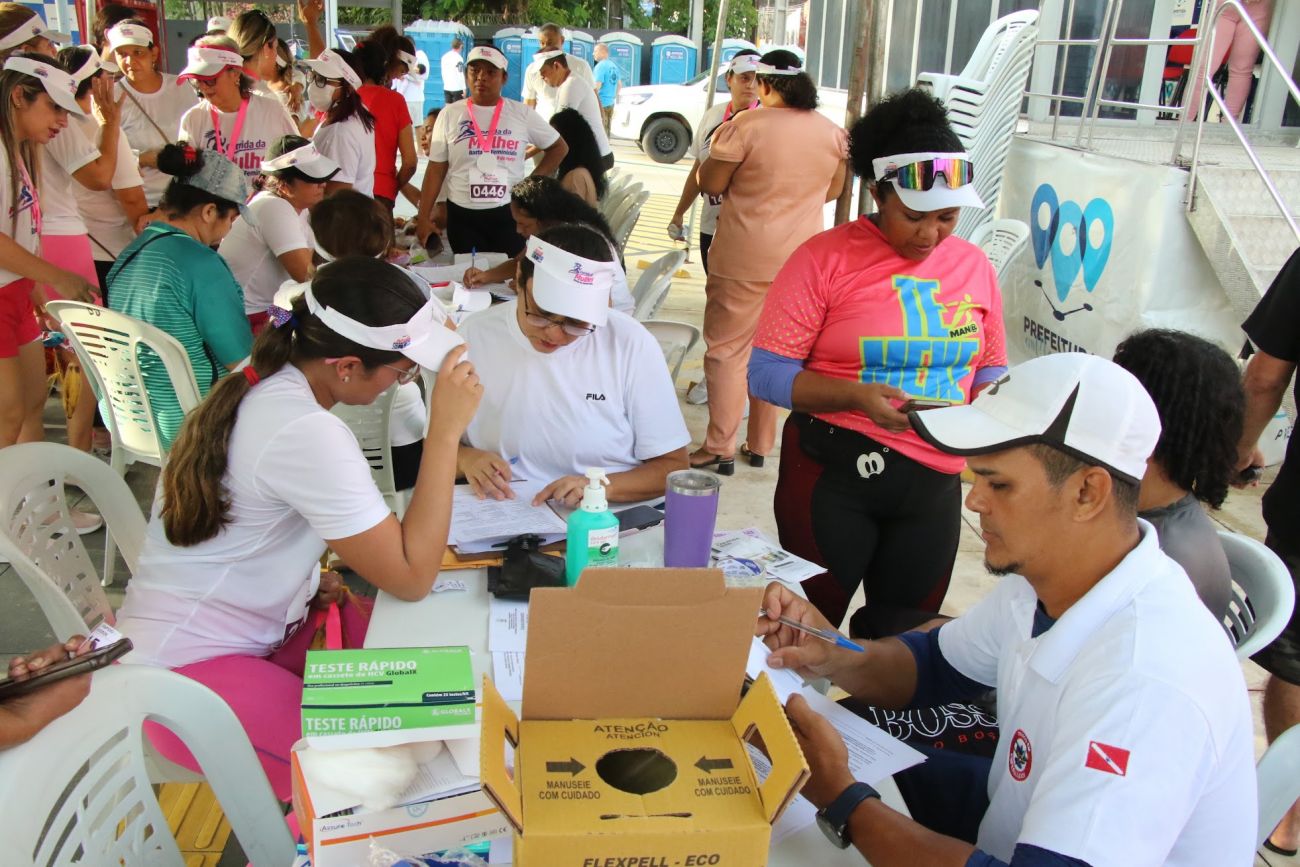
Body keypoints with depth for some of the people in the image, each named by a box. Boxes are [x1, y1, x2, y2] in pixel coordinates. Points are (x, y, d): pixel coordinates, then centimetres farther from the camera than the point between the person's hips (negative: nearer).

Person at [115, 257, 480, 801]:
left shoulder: (261, 388, 1)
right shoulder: (306, 434, -28)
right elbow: (411, 577, -25)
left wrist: (306, 578, 3)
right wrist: (446, 430, -27)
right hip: (192, 672, -9)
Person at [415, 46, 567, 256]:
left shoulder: (522, 114, 0)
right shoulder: (449, 114, 1)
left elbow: (559, 148, 10)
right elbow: (436, 169, 3)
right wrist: (424, 217, -1)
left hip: (509, 213, 0)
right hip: (462, 215, 1)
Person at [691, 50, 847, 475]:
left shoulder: (746, 125, -13)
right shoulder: (831, 132, 4)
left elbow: (710, 184, -8)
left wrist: (717, 153, 11)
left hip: (745, 258, -5)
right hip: (801, 259, 6)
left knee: (727, 349, 4)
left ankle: (720, 449, 6)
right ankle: (760, 444, 23)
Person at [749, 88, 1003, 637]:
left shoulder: (974, 267, 7)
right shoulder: (826, 258, -8)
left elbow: (991, 369, 17)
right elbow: (765, 372, -11)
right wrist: (856, 396, -25)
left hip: (935, 484, 4)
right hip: (835, 474, -4)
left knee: (901, 637, 16)